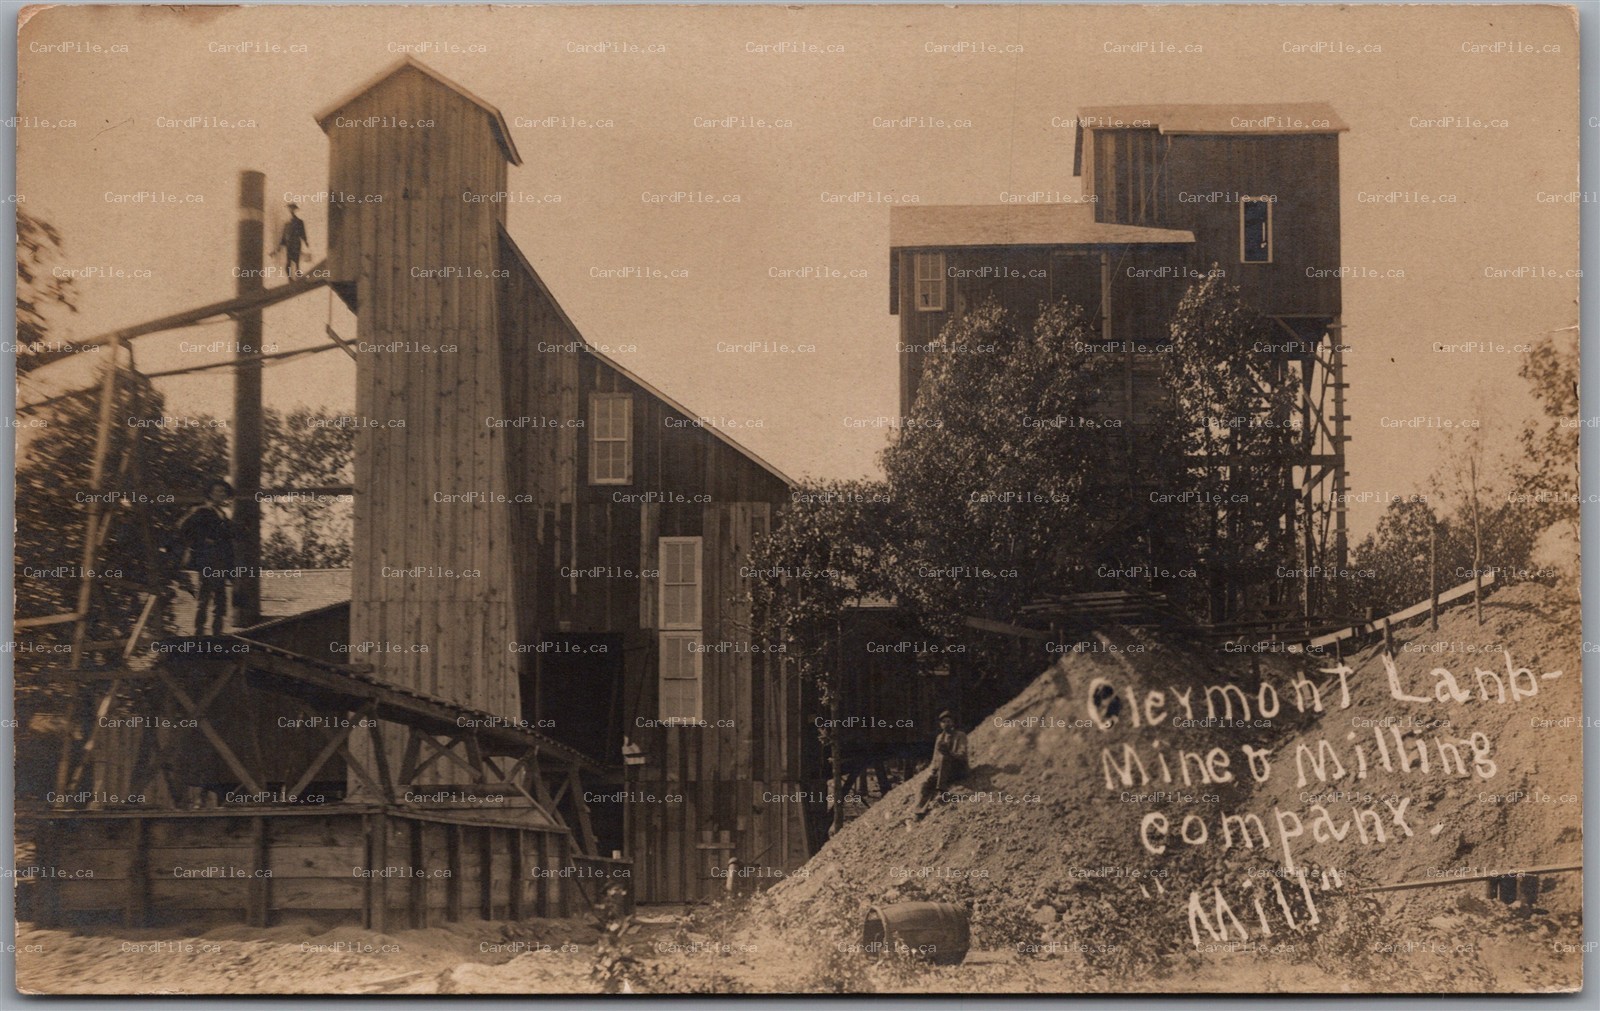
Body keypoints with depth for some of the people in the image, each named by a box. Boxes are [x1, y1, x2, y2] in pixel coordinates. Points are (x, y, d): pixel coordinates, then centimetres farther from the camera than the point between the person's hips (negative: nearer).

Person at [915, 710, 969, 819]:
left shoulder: (960, 736, 2)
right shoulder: (939, 738, 17)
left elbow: (962, 756, -12)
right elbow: (935, 759, 18)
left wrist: (949, 753, -31)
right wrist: (931, 770, -2)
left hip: (957, 770, -4)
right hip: (940, 771, 4)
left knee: (944, 758, -34)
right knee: (927, 783, -25)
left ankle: (941, 790, -38)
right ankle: (920, 813, -34)